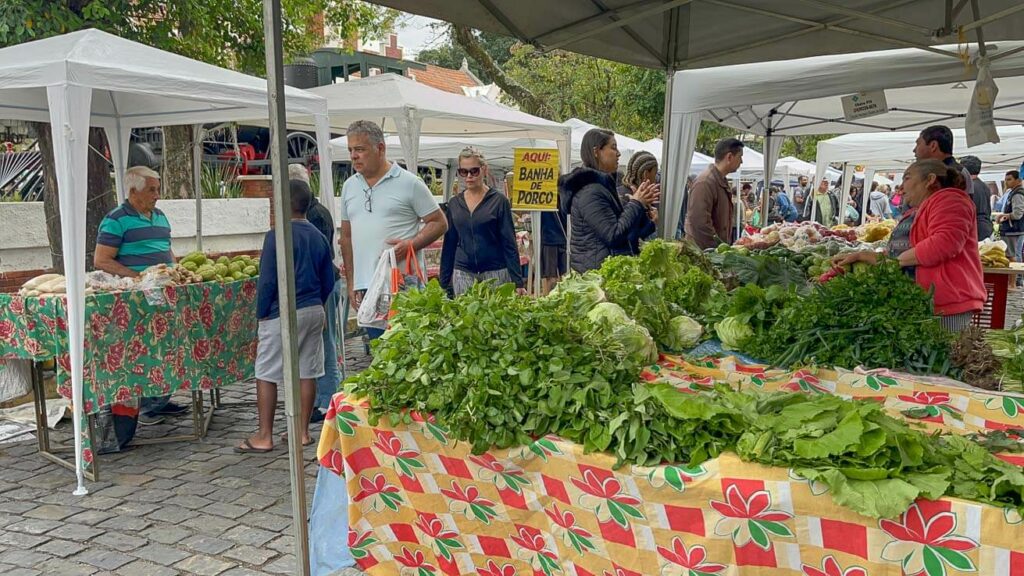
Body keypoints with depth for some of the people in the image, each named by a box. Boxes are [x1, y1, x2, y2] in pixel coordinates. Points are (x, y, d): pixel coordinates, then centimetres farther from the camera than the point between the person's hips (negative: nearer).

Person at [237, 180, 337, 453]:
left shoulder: (277, 236, -12)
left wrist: (261, 315, -3)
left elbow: (267, 281, -13)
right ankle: (302, 432, 17)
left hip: (282, 315, -6)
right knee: (307, 373, 10)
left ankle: (264, 437, 7)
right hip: (315, 312, 7)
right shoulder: (319, 237, 7)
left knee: (266, 375, 3)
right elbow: (329, 281, 11)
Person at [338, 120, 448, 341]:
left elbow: (439, 223, -1)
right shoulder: (349, 186, 14)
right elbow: (346, 237, 18)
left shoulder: (409, 183, -3)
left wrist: (410, 245, -17)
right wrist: (350, 283, 13)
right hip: (366, 287, 5)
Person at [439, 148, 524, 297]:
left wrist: (518, 282, -10)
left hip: (495, 274, -3)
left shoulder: (499, 201, -2)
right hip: (462, 275, 3)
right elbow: (449, 245, 12)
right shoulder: (454, 204, 9)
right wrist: (444, 283, 8)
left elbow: (509, 244, -4)